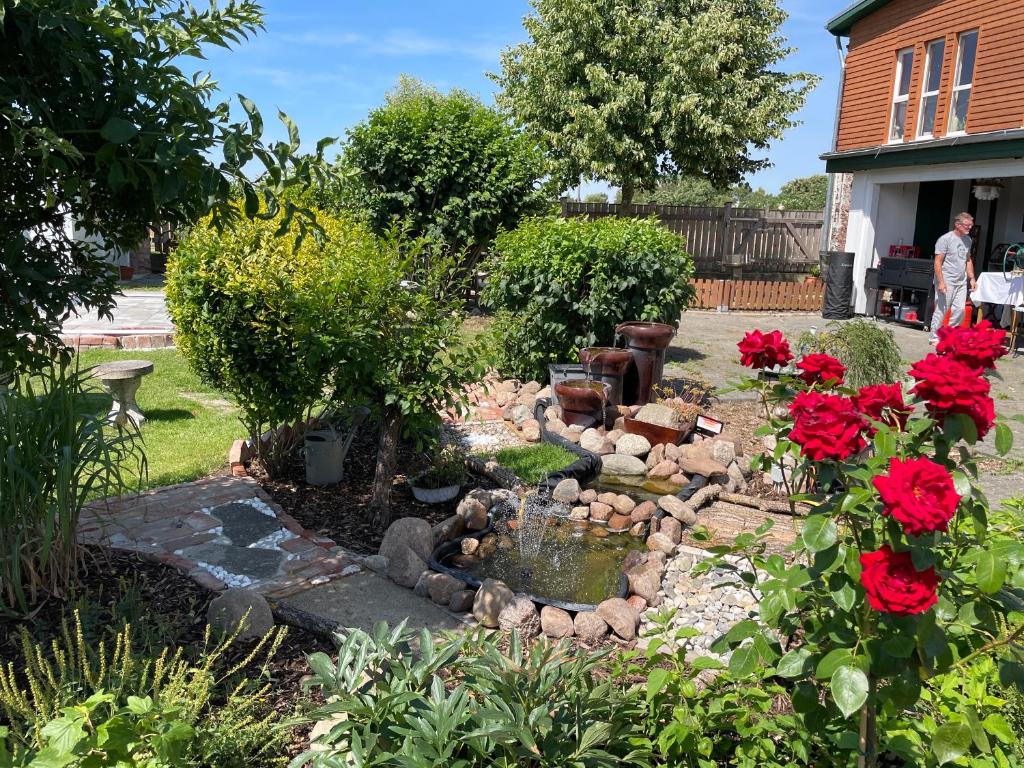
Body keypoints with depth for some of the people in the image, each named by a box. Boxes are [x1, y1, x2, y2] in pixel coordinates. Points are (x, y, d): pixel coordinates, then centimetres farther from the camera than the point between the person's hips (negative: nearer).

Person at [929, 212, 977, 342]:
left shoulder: (967, 240, 13)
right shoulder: (945, 239, -10)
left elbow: (968, 260, 22)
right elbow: (938, 262, -13)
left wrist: (971, 278, 14)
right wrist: (940, 282, -20)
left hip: (961, 282, 7)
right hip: (947, 281, -7)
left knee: (960, 310, 3)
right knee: (941, 309, -4)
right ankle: (935, 337, 6)